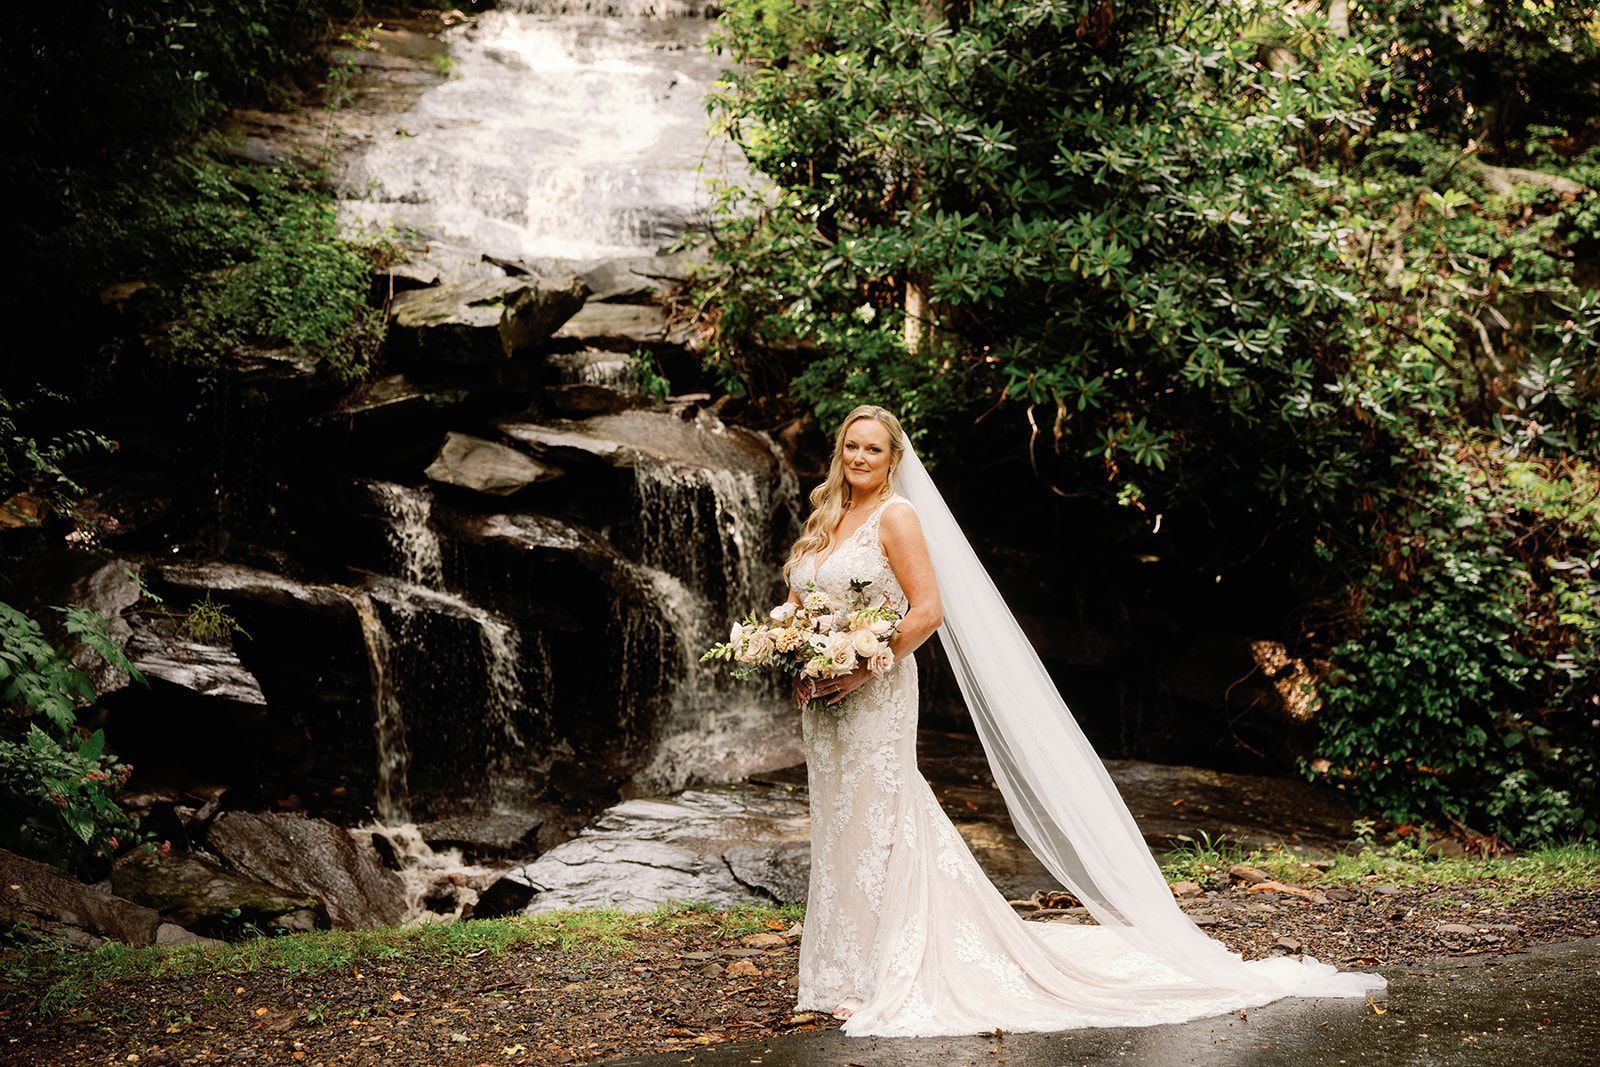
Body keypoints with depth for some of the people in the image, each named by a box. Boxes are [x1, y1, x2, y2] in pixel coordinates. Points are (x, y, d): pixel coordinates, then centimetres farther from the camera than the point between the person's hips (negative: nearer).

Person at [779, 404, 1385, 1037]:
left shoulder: (896, 516, -7)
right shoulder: (822, 521, 14)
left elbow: (928, 610, -14)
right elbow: (794, 606, 18)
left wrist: (863, 667, -18)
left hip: (875, 696, -7)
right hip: (822, 700, 7)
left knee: (873, 826, -4)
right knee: (840, 828, 10)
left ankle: (879, 983, 2)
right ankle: (847, 972, 18)